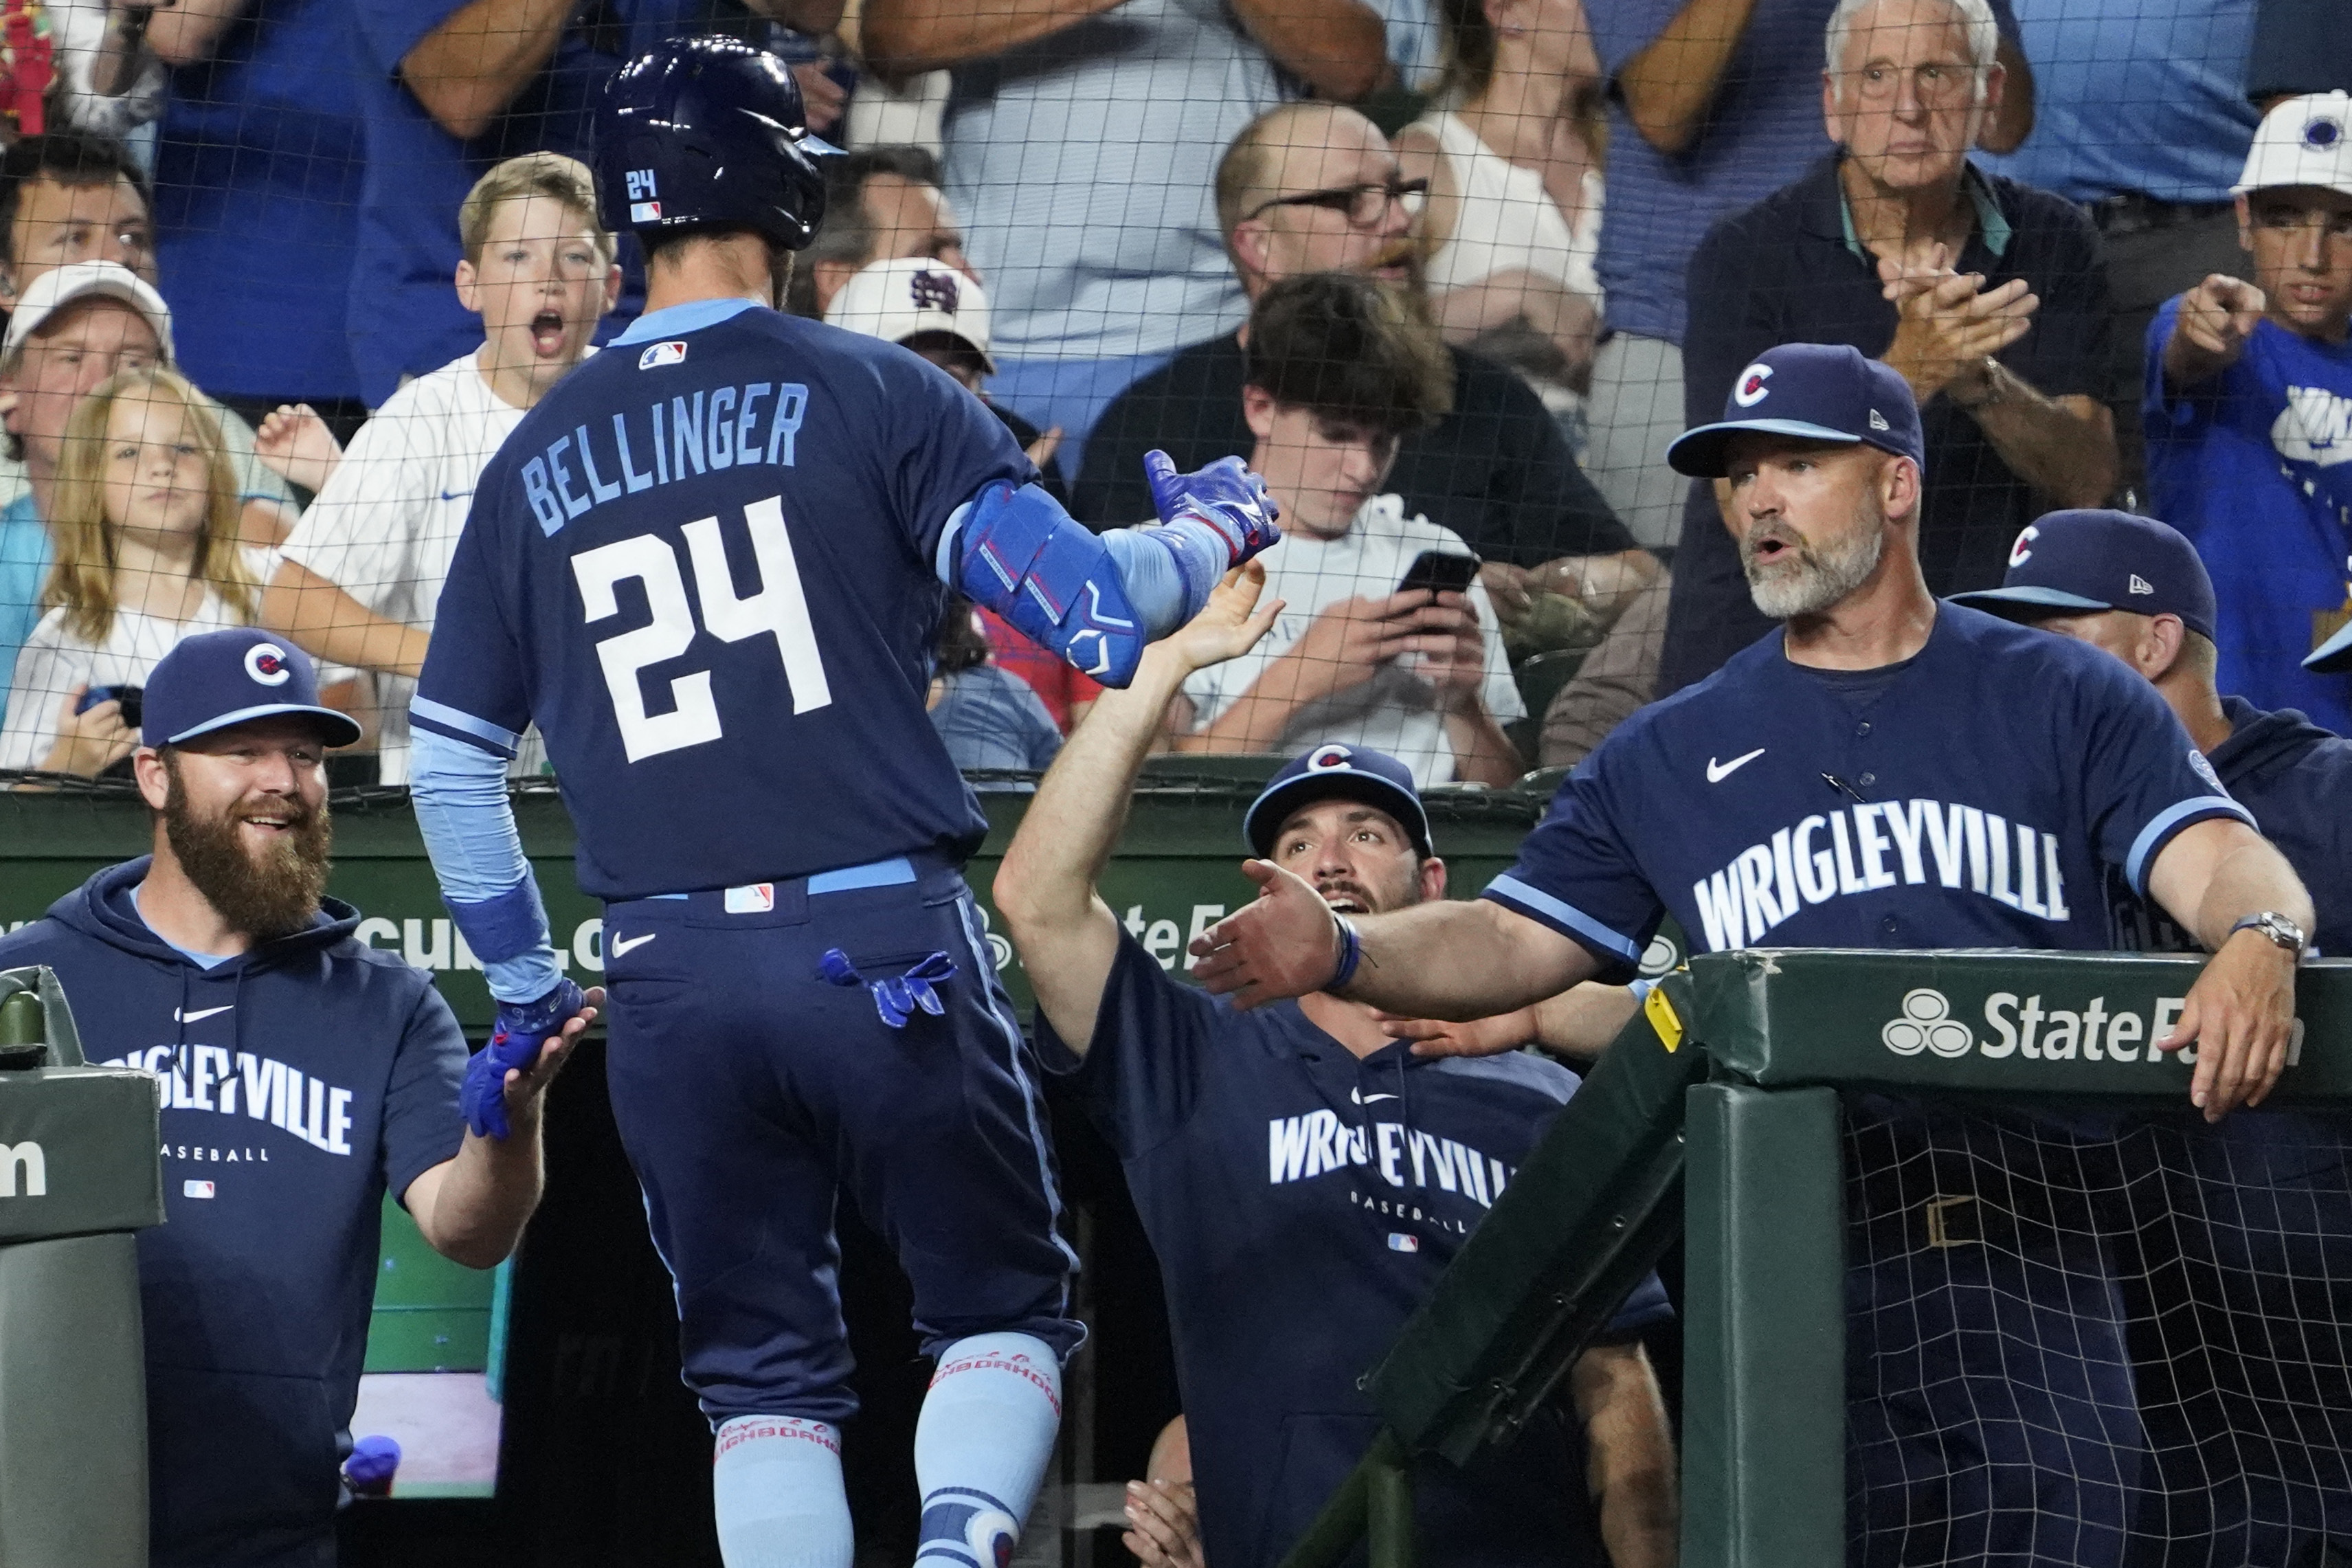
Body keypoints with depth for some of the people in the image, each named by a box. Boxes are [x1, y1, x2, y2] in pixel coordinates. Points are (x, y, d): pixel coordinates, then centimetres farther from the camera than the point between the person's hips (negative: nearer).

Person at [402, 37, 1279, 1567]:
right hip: (882, 944, -3)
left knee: (764, 1366, 11)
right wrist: (1215, 533, 11)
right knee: (1005, 1302, 9)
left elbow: (450, 760, 17)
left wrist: (523, 984, 28)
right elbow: (1086, 606, -9)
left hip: (671, 978, 3)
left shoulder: (541, 455, 12)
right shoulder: (868, 392, -1)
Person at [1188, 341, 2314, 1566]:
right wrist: (1344, 953, -5)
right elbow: (1512, 941, 15)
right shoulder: (1669, 754, 20)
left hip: (2032, 1277, -1)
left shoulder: (2061, 697, 13)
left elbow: (2218, 861, 0)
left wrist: (2258, 939, -24)